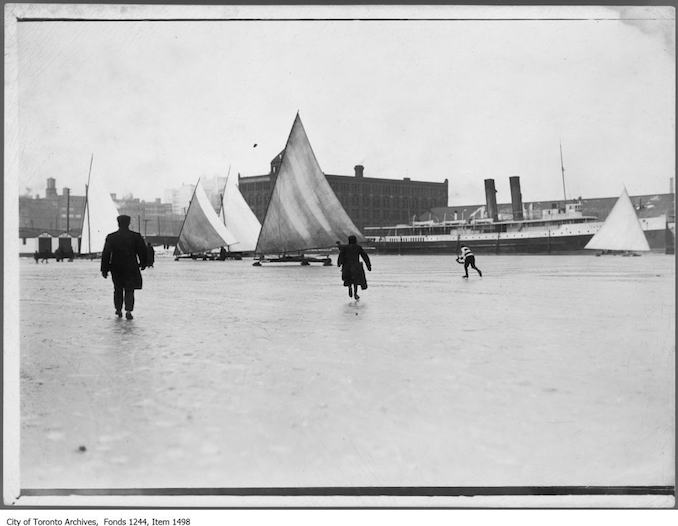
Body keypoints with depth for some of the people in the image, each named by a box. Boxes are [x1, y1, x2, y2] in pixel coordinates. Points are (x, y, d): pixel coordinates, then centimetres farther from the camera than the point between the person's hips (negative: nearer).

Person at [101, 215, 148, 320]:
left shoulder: (111, 237, -2)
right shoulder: (136, 236, -4)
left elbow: (105, 254, -1)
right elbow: (143, 251, 1)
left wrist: (104, 269, 4)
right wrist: (143, 264, 16)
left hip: (116, 268, 1)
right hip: (131, 268, -1)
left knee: (118, 289, 18)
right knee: (129, 290, 4)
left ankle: (118, 309, 24)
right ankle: (128, 310, -12)